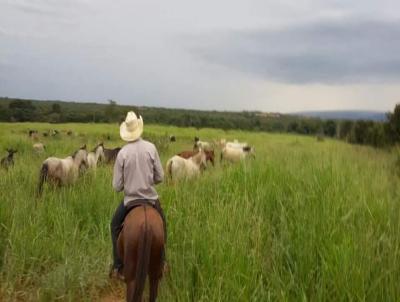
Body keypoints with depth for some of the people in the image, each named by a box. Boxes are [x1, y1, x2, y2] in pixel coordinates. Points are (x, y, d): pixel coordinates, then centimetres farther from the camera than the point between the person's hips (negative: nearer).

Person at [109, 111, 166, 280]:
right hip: (151, 198, 1)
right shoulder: (151, 148, -9)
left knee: (115, 227, 23)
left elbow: (117, 186, -8)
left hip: (130, 199, -1)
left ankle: (117, 267, 21)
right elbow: (160, 177, -3)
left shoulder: (122, 153, -11)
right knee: (161, 226, 26)